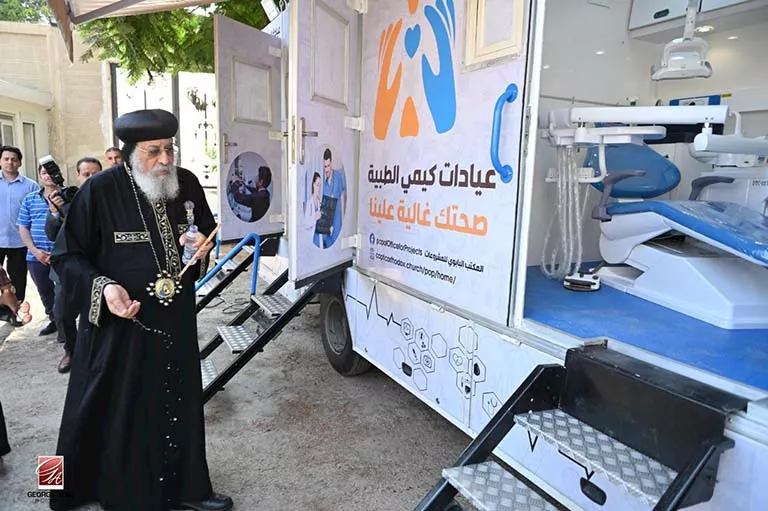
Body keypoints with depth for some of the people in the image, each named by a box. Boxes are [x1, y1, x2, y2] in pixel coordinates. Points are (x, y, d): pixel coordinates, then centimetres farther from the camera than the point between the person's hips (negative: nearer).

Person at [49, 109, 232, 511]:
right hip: (118, 323, -4)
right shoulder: (100, 190, -13)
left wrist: (202, 249, -6)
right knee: (119, 414, 10)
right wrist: (102, 286, -22)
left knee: (180, 405, 15)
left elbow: (206, 232, 16)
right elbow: (67, 255, -6)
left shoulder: (187, 183, -1)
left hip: (176, 320, 5)